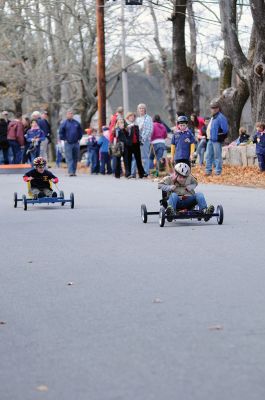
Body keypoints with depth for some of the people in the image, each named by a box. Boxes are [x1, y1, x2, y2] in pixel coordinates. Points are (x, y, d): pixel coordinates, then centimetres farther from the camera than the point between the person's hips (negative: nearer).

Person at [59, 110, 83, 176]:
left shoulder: (76, 123, 10)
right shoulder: (64, 123, -1)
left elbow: (80, 131, 18)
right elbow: (61, 133, 1)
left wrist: (79, 138, 9)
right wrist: (64, 139, -5)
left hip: (76, 143, 4)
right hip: (68, 143, -4)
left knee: (75, 158, 6)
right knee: (69, 158, -9)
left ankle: (74, 171, 13)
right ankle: (70, 172, -14)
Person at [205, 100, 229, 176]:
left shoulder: (221, 117, -12)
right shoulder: (212, 117, 17)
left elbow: (225, 130, -16)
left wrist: (220, 138, -12)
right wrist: (208, 135, 16)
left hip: (216, 141, -9)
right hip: (210, 140, 9)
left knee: (217, 156, -3)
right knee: (208, 156, 11)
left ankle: (218, 172, 3)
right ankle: (208, 171, 17)